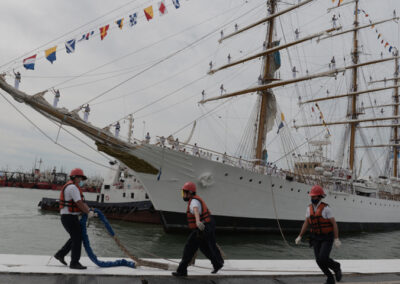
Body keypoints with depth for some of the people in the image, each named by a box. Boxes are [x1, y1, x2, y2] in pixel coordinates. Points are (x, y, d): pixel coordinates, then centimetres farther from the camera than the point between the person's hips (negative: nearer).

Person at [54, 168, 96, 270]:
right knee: (77, 239, -5)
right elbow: (79, 203, -22)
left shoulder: (74, 188, 18)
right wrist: (88, 213, -9)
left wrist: (90, 211, -2)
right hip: (69, 218, -10)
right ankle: (74, 263, 3)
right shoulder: (73, 187, -18)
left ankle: (60, 254, 24)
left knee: (76, 238, 18)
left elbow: (82, 202, 12)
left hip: (71, 217, 10)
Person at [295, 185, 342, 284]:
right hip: (316, 238, 5)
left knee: (323, 258, -17)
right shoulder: (309, 208, 1)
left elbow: (334, 223, -14)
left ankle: (336, 266, 15)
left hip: (327, 238, -5)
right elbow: (306, 223, 7)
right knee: (319, 260, -2)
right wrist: (300, 236, 3)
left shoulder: (326, 208, -16)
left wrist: (336, 239, -18)